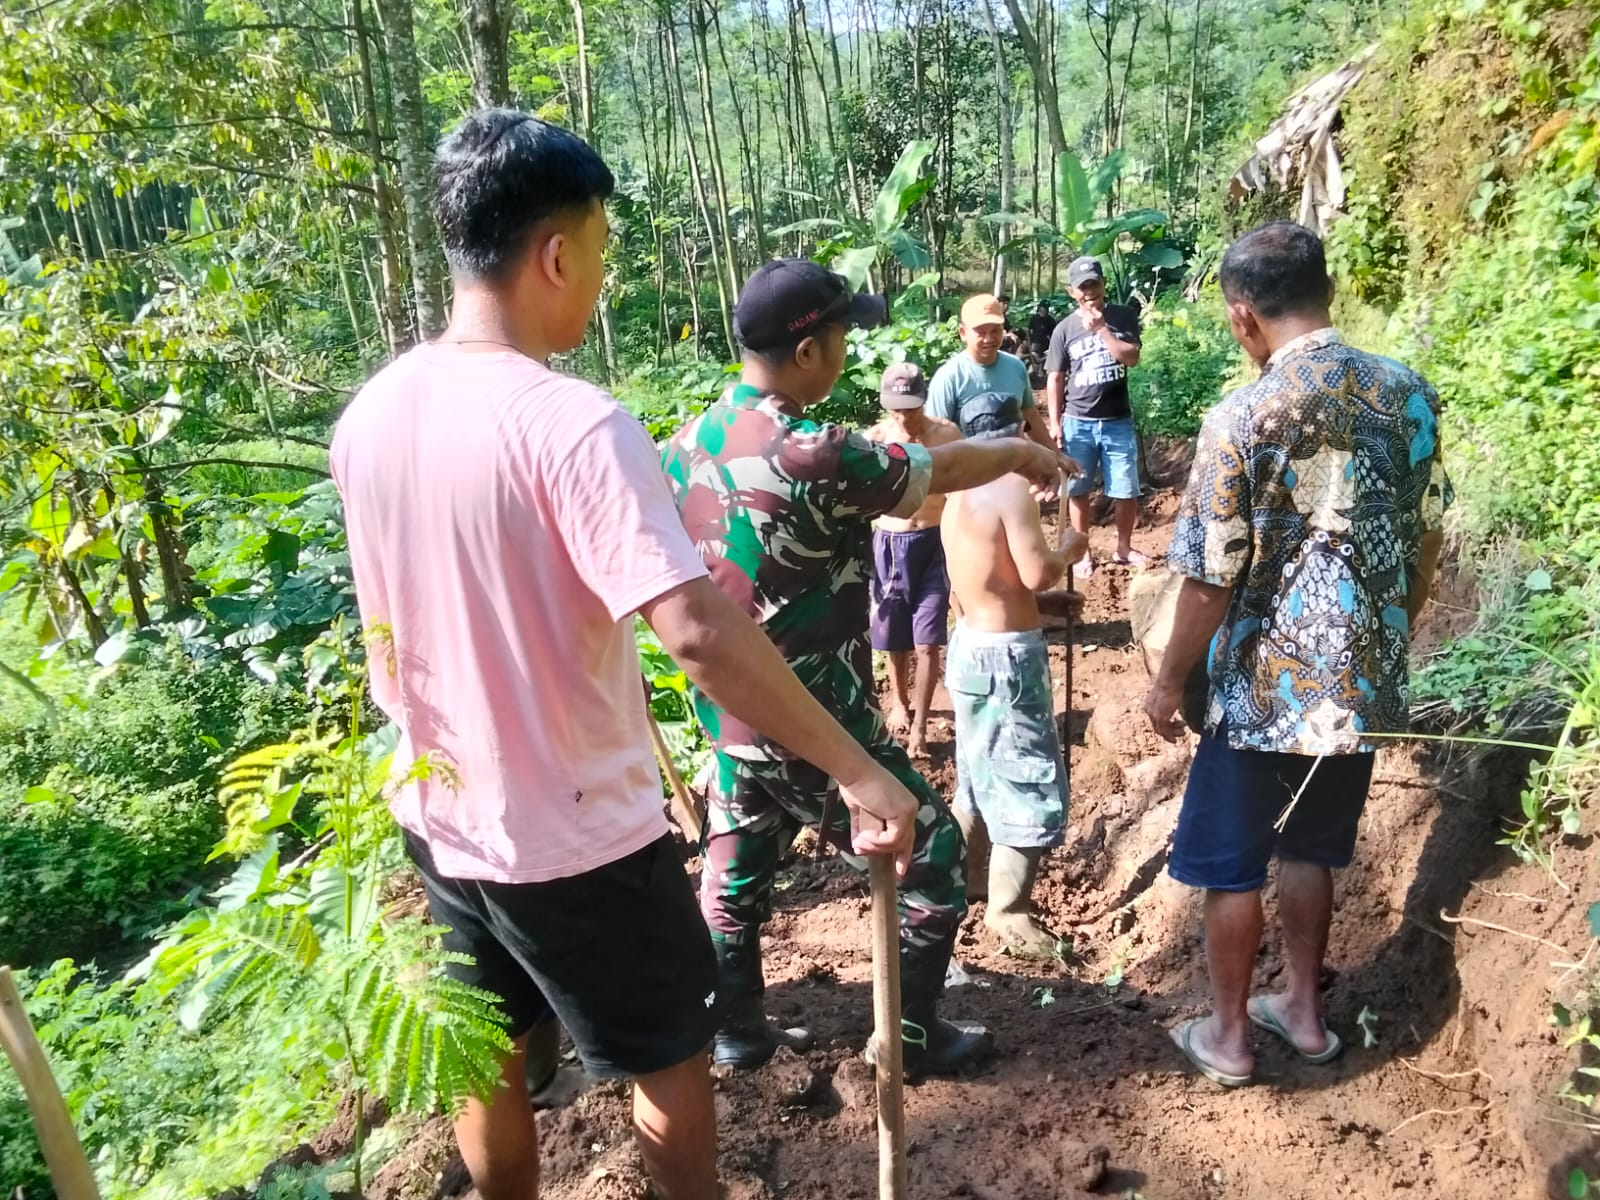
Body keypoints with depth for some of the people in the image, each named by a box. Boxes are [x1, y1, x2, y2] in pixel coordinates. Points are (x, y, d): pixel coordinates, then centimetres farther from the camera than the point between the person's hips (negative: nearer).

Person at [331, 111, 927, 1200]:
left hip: (440, 819, 7)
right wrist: (857, 769, -27)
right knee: (672, 1058, 18)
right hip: (575, 836, -7)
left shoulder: (369, 416, -2)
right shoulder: (573, 424, -26)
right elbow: (700, 633, -34)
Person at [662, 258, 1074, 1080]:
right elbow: (943, 470, -10)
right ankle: (911, 1037, 26)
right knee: (932, 857, 12)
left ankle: (735, 1030, 40)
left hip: (728, 714, 8)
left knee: (736, 866, 23)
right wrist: (1020, 451, 9)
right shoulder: (815, 459, -25)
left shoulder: (689, 443, -2)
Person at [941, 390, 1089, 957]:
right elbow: (1037, 573, -24)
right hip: (1005, 653, -9)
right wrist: (1069, 549, -5)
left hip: (971, 643, 9)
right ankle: (1006, 911, 7)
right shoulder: (1011, 486, -17)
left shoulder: (959, 495, 9)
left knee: (984, 774, 23)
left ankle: (959, 875, 37)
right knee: (1029, 784, 0)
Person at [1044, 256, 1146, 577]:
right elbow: (1056, 379, 3)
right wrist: (1054, 423, -2)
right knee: (1078, 491, 7)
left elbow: (1131, 358, -12)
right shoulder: (1064, 329, 0)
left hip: (1118, 422, 0)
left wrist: (1100, 328, -14)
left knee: (1126, 492, 5)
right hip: (1078, 424, 0)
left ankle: (1124, 547, 25)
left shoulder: (1123, 317, 0)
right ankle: (1083, 552, 22)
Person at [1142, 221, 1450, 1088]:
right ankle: (1303, 1009, 39)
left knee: (1230, 864, 13)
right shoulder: (1409, 395, -3)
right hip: (1364, 684, 6)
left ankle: (1228, 1033, 28)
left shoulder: (1242, 420, -20)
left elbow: (1211, 582, -17)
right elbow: (1427, 542, 7)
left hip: (1267, 689, -5)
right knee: (1311, 850, 24)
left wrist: (1168, 682, -3)